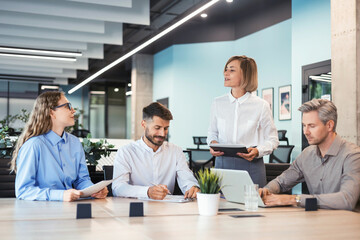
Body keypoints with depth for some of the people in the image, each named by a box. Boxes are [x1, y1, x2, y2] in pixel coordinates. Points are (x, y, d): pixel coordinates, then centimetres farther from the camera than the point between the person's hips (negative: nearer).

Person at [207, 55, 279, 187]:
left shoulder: (261, 105, -3)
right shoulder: (218, 103, 6)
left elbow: (272, 139, 2)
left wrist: (257, 151, -16)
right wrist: (212, 143, -3)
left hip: (251, 166, -2)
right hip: (222, 163, 2)